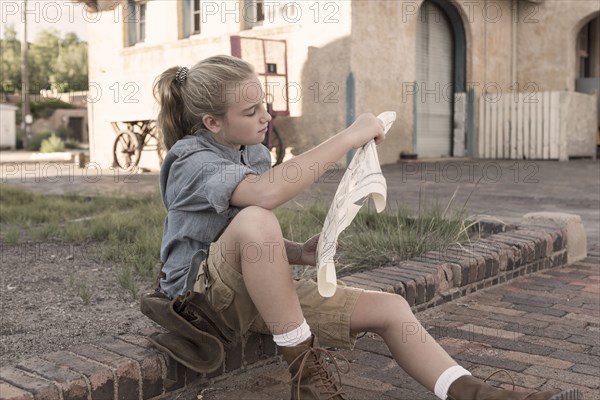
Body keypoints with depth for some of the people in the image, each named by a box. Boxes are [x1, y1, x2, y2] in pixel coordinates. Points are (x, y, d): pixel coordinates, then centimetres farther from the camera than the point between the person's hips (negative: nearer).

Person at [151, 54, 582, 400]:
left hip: (258, 289, 7)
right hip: (202, 291, -7)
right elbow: (265, 194, -40)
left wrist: (296, 253, -3)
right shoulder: (191, 160, -17)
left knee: (390, 309, -5)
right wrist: (349, 137, -34)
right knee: (254, 219, -39)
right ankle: (304, 362, -25)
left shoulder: (254, 153, 7)